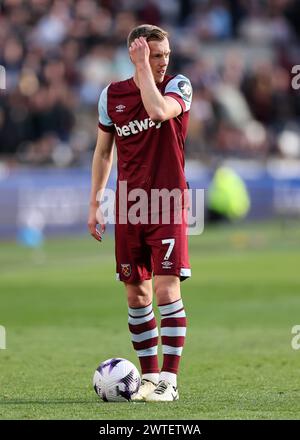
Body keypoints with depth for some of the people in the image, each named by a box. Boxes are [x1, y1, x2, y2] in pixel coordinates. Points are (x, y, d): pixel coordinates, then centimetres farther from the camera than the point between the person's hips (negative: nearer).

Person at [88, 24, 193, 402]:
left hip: (167, 204, -4)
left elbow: (159, 111, -27)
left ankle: (169, 378, -7)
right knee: (136, 294, 6)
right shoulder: (111, 95, 6)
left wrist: (143, 66, -19)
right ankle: (149, 376, 16)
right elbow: (103, 151, 15)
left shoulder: (178, 86, -4)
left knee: (166, 289, -12)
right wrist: (94, 204, 11)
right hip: (128, 207, 4)